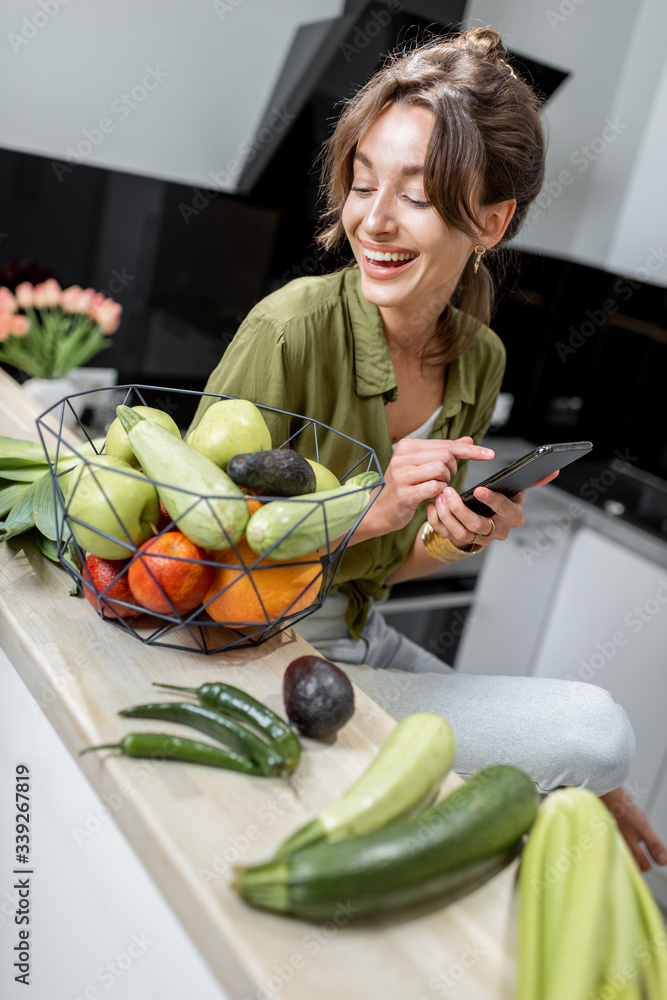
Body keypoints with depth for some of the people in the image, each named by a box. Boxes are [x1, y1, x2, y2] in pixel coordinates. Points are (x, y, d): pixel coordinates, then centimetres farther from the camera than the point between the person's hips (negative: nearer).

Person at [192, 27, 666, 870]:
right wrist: (368, 509, -27)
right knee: (597, 732, -10)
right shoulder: (294, 327, -23)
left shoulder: (480, 359, -2)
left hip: (361, 639, 6)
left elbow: (380, 565, 5)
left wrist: (460, 537, -17)